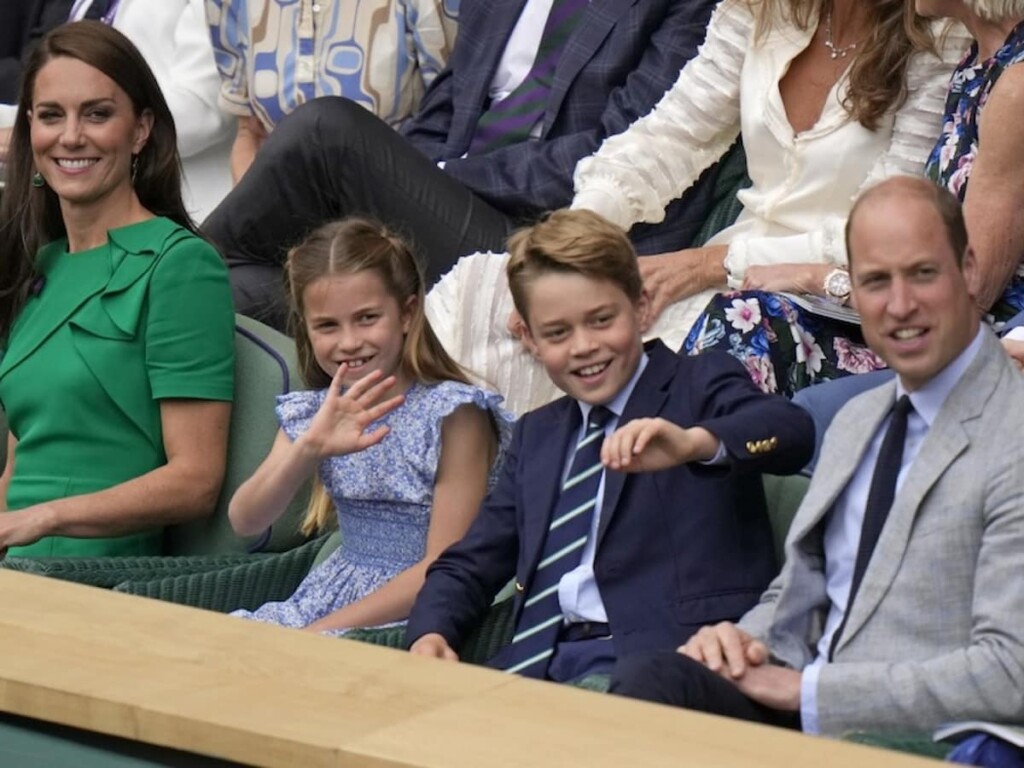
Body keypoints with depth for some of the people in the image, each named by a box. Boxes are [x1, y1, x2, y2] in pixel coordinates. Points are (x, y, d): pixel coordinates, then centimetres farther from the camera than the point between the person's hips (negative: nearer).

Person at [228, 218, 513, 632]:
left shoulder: (453, 413, -13)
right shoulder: (310, 412, 5)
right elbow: (245, 522, -6)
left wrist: (320, 633, -19)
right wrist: (309, 447, -24)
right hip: (329, 595, 6)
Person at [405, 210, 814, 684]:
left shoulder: (699, 385, 8)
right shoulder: (536, 435, 26)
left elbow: (794, 431, -13)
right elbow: (470, 565, 23)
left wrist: (695, 442, -33)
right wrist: (431, 635, 0)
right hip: (539, 662, 6)